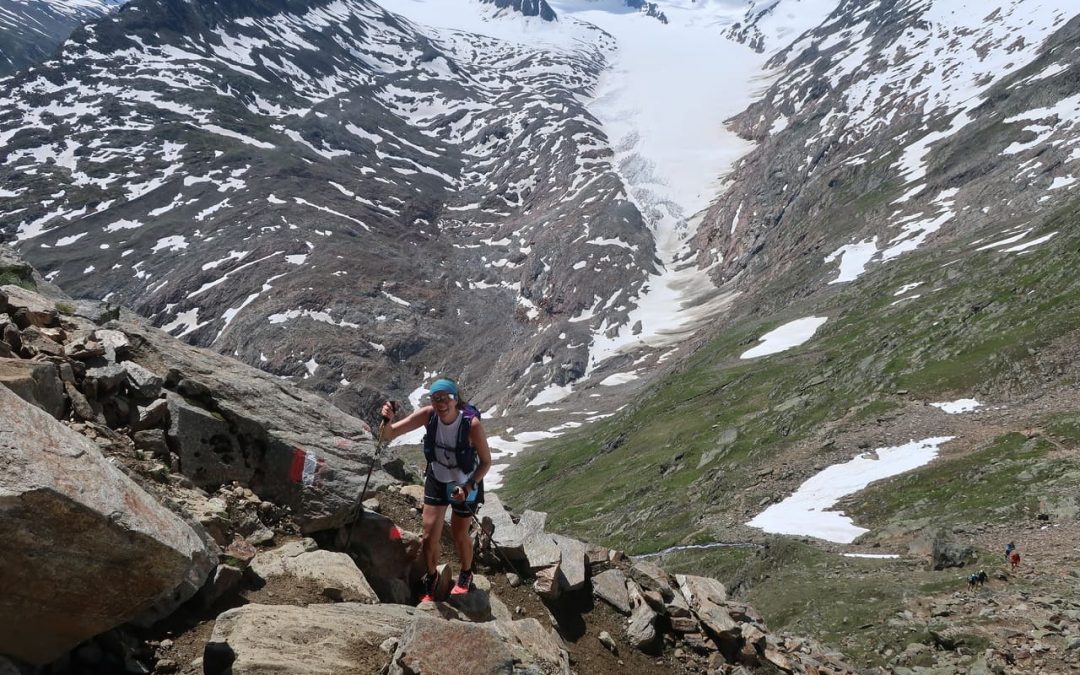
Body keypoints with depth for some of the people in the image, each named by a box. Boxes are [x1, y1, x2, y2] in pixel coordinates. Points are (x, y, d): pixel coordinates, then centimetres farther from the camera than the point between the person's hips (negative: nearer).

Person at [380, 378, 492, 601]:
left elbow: (486, 461, -18)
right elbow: (389, 435, -22)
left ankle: (466, 576, 44)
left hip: (466, 484, -2)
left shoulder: (471, 424, -32)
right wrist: (387, 420, -44)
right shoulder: (428, 415, -24)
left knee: (459, 535, 14)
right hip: (436, 480, 2)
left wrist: (468, 487, -29)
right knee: (430, 536, 3)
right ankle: (430, 582, 31)